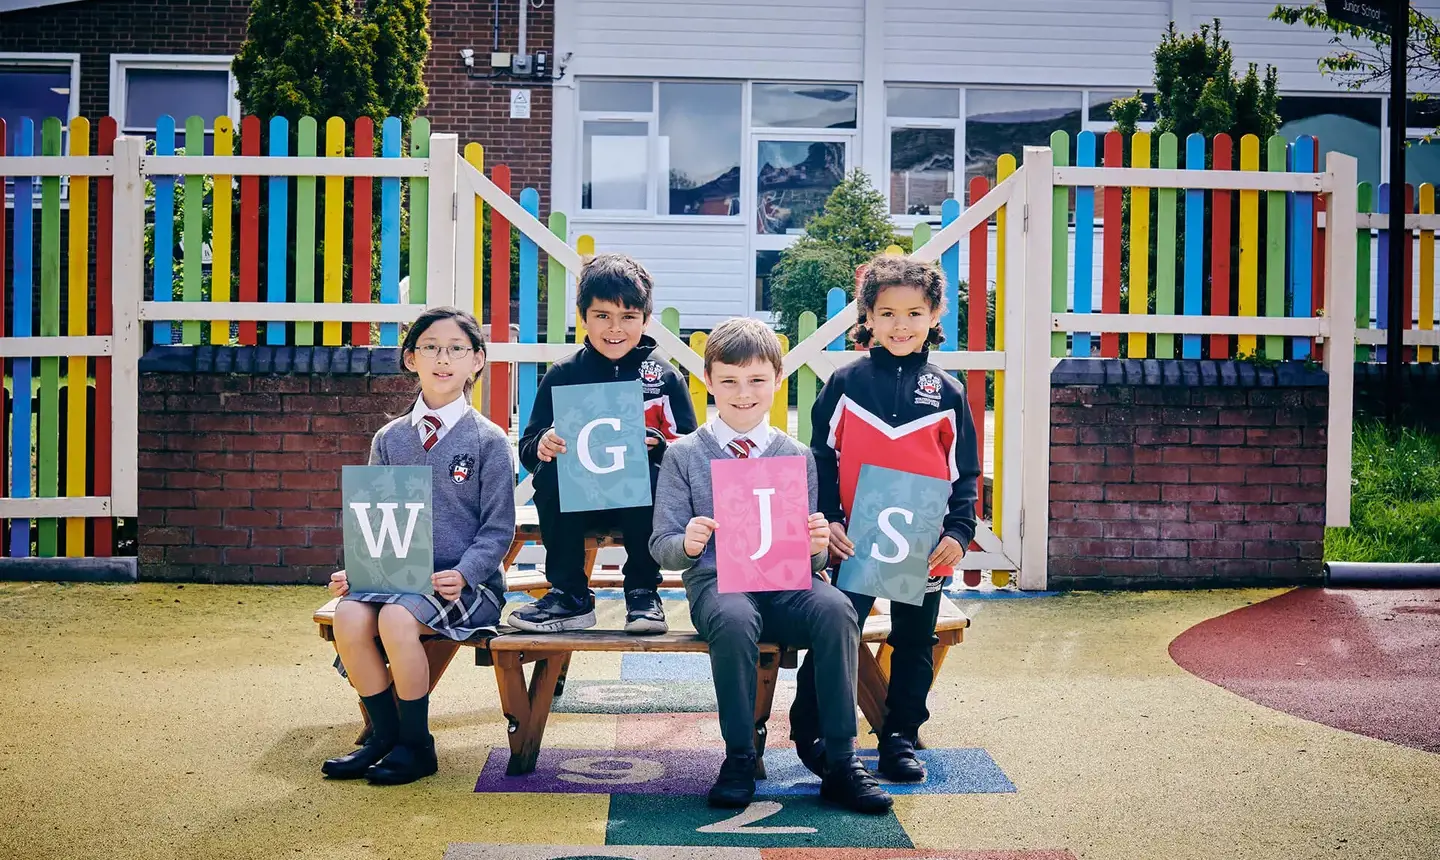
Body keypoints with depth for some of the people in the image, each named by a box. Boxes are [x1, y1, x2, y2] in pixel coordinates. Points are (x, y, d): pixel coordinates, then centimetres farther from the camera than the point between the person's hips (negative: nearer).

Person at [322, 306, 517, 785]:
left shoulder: (488, 441, 1)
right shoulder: (389, 439, 13)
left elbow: (498, 528, -2)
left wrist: (463, 573, -19)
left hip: (464, 583, -4)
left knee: (397, 618, -32)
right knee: (349, 615, -27)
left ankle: (416, 745, -12)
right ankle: (384, 735, -6)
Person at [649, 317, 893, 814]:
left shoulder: (796, 457, 12)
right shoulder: (684, 455, 7)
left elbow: (810, 555, 11)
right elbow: (662, 545, 4)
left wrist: (816, 546, -14)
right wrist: (687, 544, -19)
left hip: (786, 583, 2)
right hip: (716, 580, -2)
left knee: (835, 608, -31)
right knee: (734, 618, -37)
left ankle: (841, 763, -25)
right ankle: (739, 759, -20)